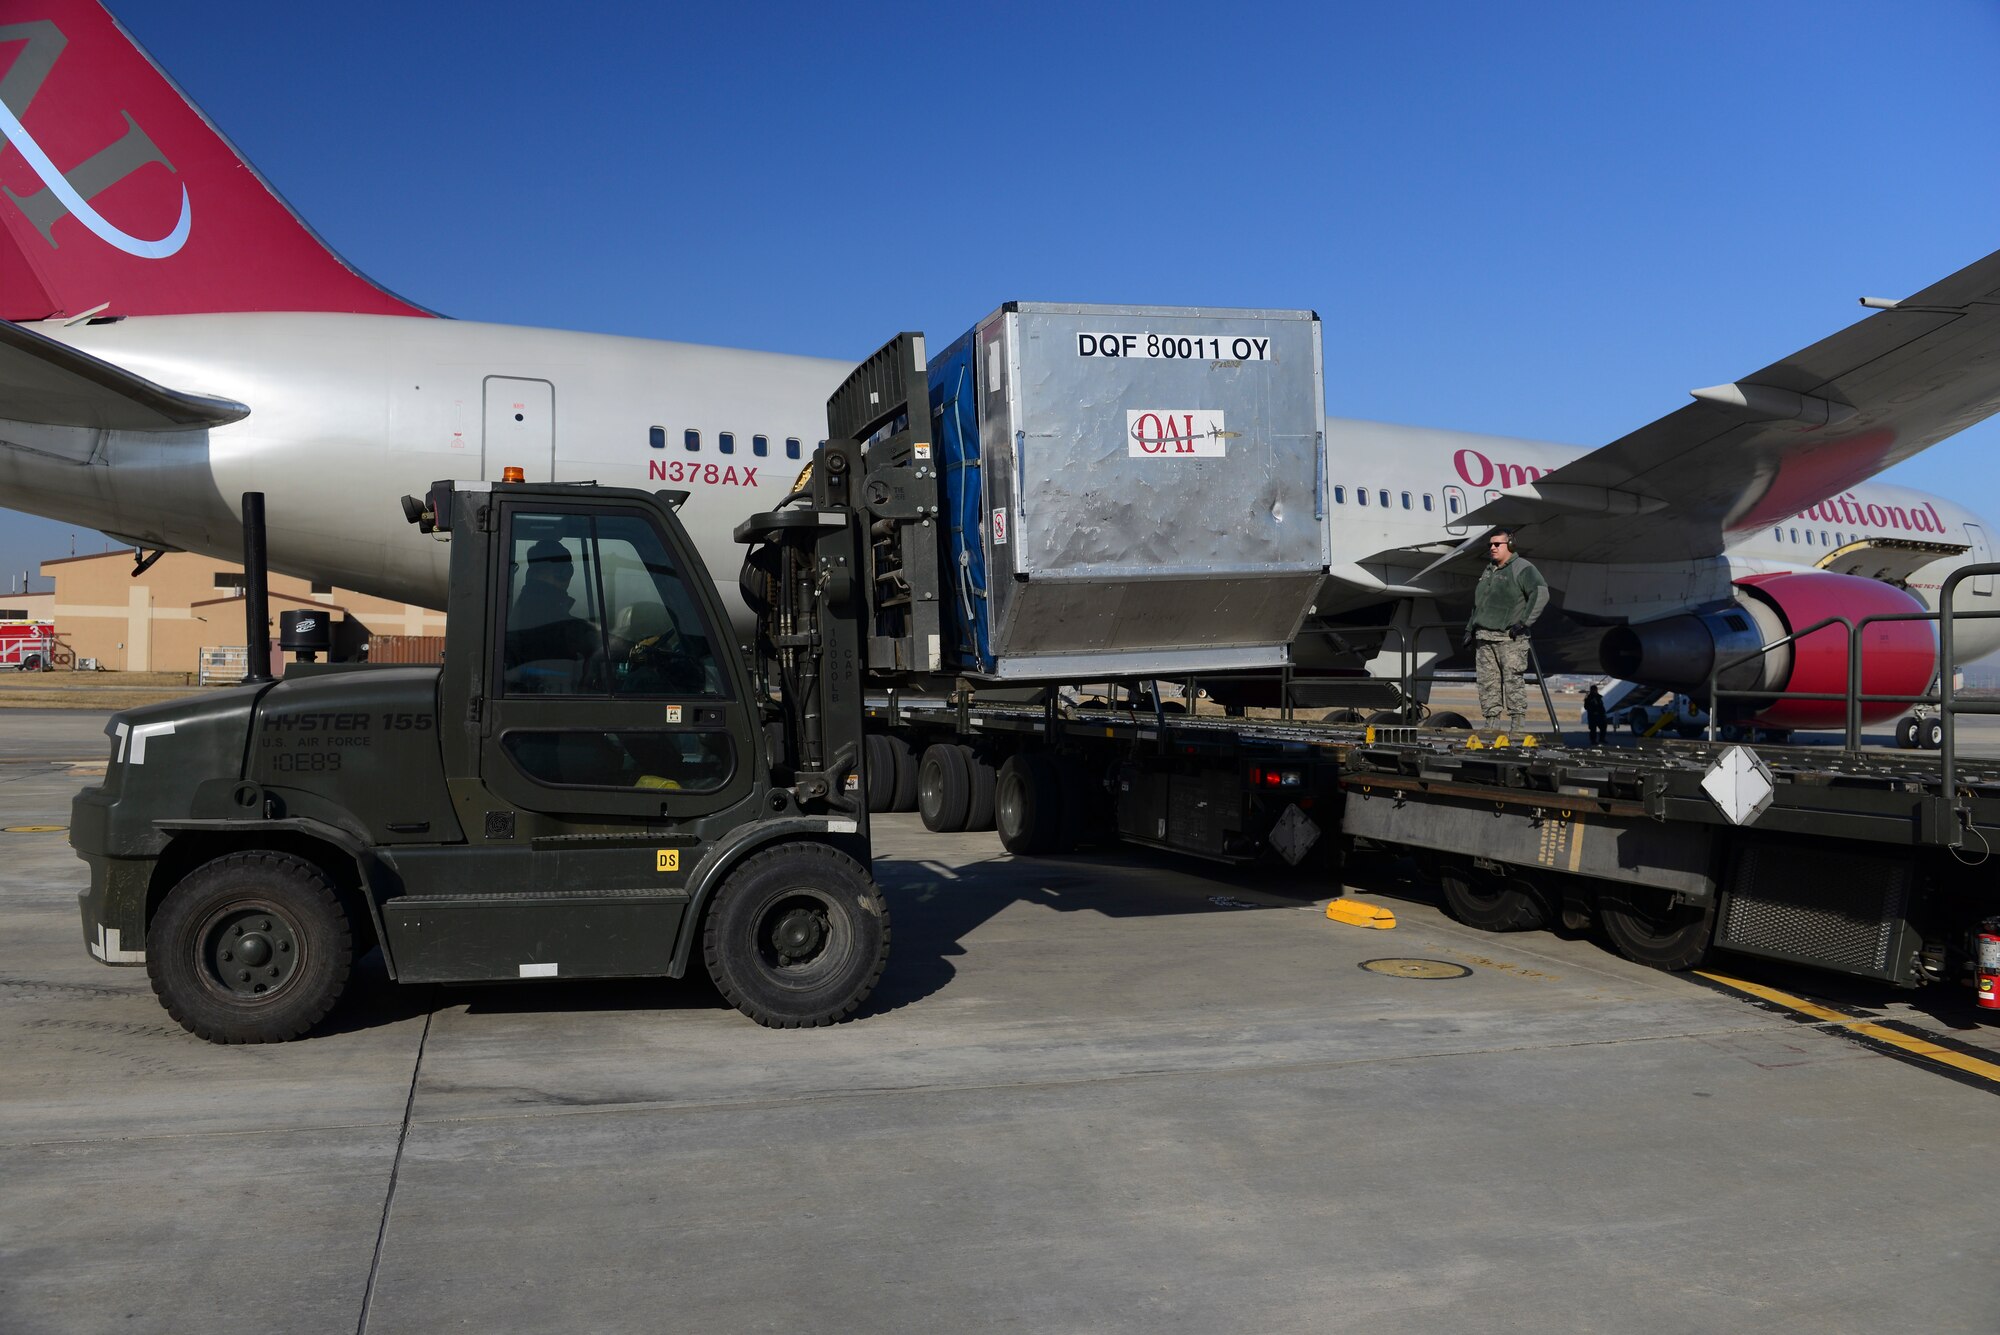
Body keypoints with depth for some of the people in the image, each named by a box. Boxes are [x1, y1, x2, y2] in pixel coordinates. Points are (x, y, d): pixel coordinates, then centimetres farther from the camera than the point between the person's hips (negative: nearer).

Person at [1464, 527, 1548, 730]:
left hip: (1510, 638, -7)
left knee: (1513, 680, -11)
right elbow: (1477, 603, 30)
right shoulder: (1488, 571, 23)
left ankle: (1519, 725, -10)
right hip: (1484, 637, 8)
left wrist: (1525, 622, -18)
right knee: (1487, 682, 4)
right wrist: (1470, 629, 24)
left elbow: (1541, 593, -15)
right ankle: (1491, 724, 8)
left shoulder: (1522, 569, -3)